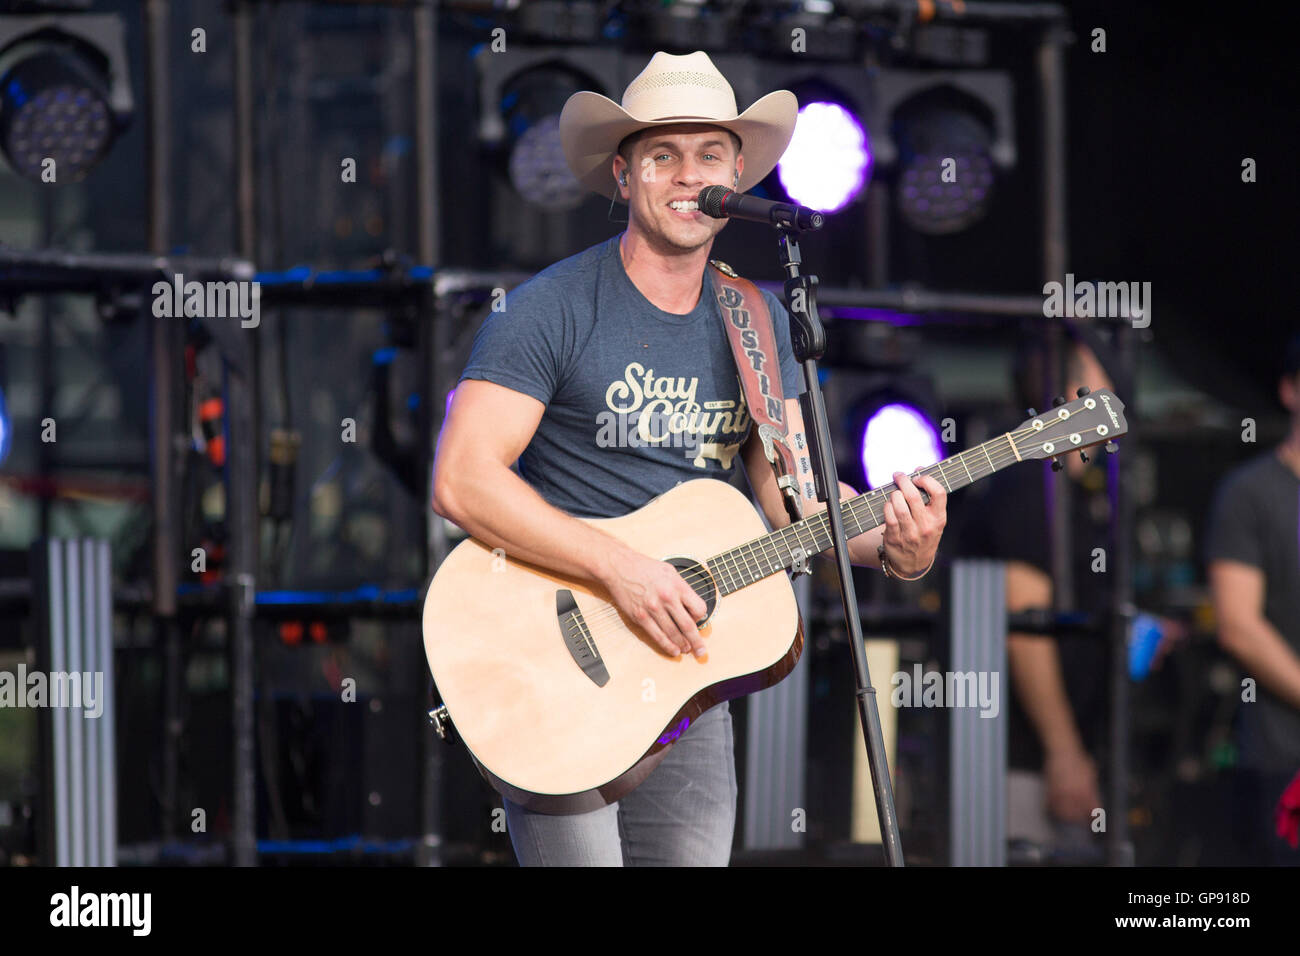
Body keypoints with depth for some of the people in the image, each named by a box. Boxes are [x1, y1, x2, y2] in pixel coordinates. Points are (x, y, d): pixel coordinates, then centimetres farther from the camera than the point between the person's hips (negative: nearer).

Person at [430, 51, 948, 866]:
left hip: (685, 669, 6)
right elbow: (462, 481, -19)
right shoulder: (553, 310, -11)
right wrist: (619, 567, -25)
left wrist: (891, 542, -11)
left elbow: (794, 492, 9)